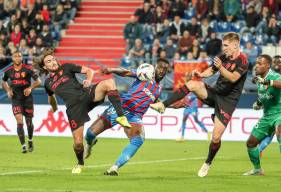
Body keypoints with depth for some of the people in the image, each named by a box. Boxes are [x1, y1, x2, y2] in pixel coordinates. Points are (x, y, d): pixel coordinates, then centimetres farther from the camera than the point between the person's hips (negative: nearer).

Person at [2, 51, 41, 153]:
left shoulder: (28, 69, -7)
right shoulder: (8, 71, 1)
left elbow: (38, 81, -5)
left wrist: (30, 88, -22)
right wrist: (8, 90, 2)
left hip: (27, 98, -1)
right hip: (16, 99, 1)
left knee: (29, 122, 8)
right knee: (19, 121, -14)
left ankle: (30, 140, 37)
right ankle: (23, 146, -13)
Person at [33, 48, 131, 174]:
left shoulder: (66, 68, 14)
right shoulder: (48, 82, 19)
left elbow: (89, 71, 12)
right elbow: (51, 97, 42)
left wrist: (89, 81, -8)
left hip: (85, 94, -1)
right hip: (74, 108, 1)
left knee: (109, 83, -30)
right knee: (78, 142, -9)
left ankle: (120, 116, -31)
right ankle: (80, 164, 22)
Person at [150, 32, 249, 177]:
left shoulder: (242, 60, -14)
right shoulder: (224, 57, 5)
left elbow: (233, 78, -25)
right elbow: (211, 71, 14)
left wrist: (220, 67, -40)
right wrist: (200, 74, -8)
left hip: (227, 100, -6)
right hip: (215, 92, 6)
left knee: (216, 138, -10)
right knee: (192, 84, -22)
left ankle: (208, 163, 16)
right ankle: (163, 105, -21)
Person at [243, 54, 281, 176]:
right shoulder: (259, 78, 6)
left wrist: (267, 82, -53)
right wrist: (259, 103, 10)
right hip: (267, 116, 8)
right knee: (250, 143, 10)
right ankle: (257, 169, 32)